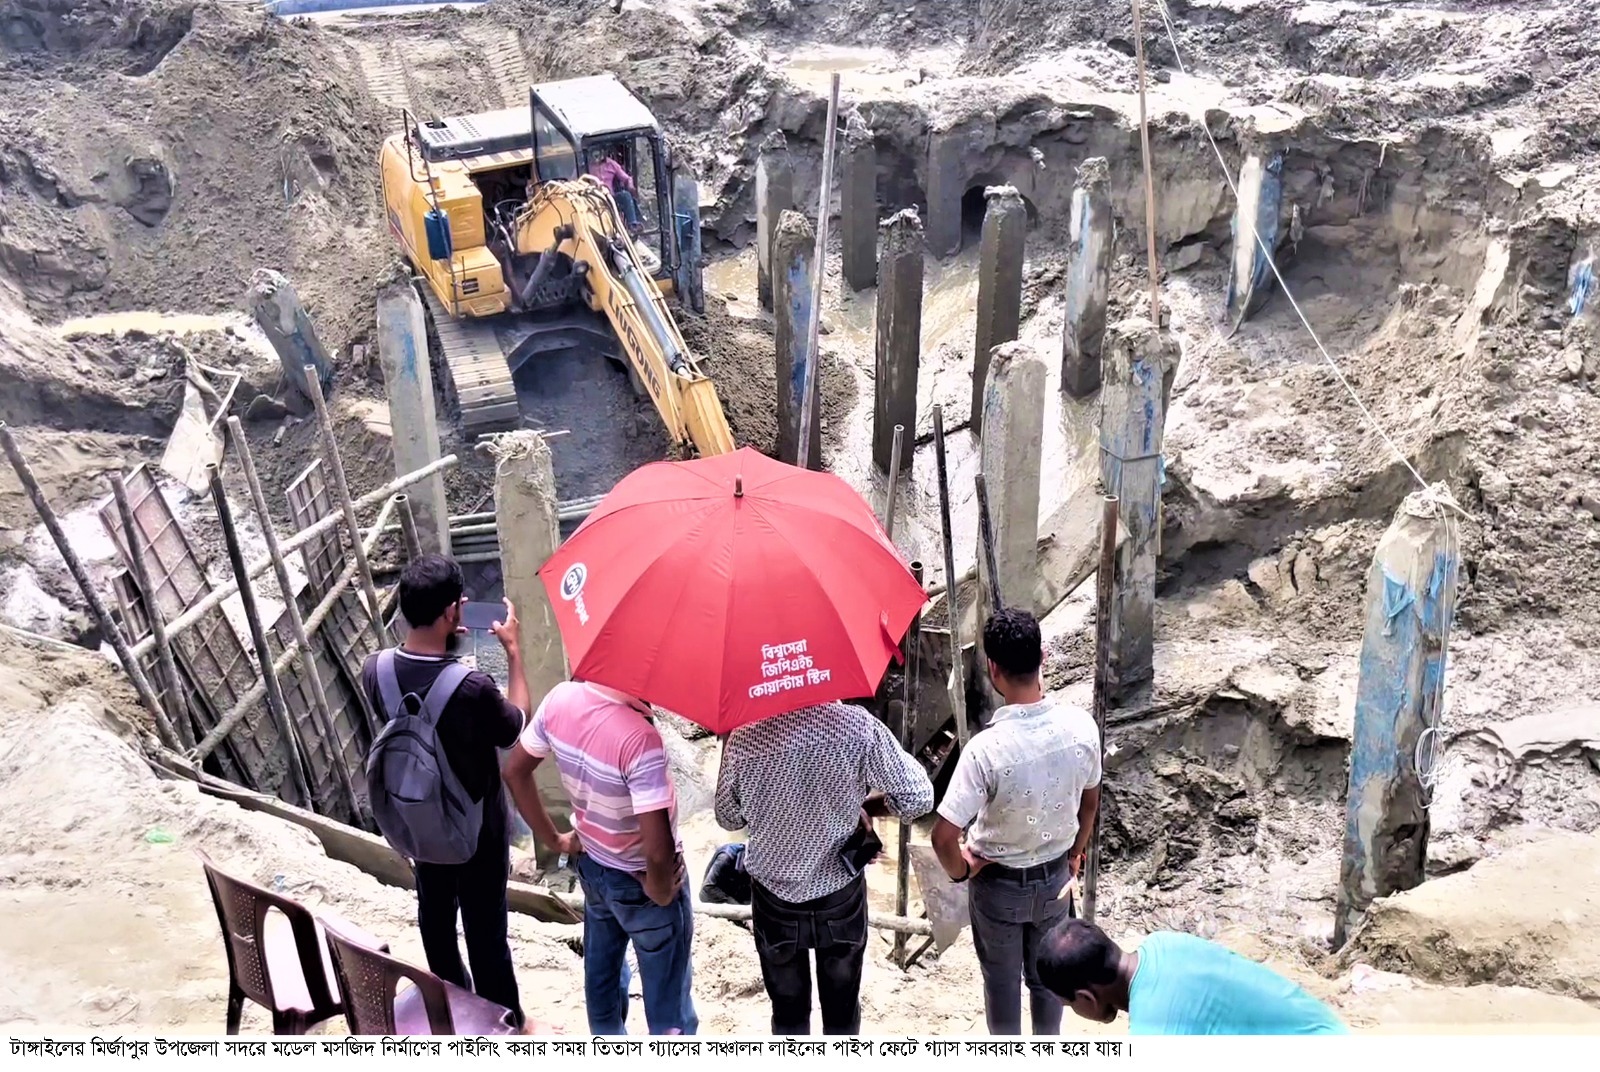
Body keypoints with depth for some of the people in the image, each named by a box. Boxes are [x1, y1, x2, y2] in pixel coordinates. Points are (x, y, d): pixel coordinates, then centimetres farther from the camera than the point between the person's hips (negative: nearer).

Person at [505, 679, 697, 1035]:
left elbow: (515, 771, -1)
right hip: (641, 881, -7)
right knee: (668, 1008, 14)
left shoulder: (560, 699, -17)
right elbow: (658, 849, -37)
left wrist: (553, 839, 8)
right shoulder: (638, 736, -38)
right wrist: (659, 892, -16)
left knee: (601, 978, 28)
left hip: (590, 865, 7)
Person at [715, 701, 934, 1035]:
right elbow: (918, 799, -14)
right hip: (840, 895, 0)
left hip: (775, 898, 1)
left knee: (788, 1012, 18)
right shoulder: (858, 725, -20)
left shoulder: (745, 737, -18)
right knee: (842, 1009, 19)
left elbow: (728, 818, -3)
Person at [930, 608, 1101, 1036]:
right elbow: (1090, 800, -1)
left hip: (999, 884, -4)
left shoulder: (987, 748, -34)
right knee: (1046, 974, 26)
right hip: (1056, 875, 4)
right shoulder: (1081, 726, -19)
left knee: (1002, 981, 20)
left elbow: (944, 836, -31)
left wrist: (959, 871, -9)